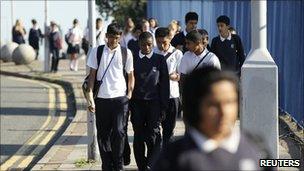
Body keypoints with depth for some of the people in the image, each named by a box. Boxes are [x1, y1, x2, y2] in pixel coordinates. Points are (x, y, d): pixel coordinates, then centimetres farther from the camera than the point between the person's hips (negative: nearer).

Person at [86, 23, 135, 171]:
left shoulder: (126, 53, 5)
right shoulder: (97, 52, 5)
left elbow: (131, 76, 10)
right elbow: (92, 74, 5)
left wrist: (129, 96, 1)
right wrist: (90, 96, -1)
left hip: (120, 97, -1)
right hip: (101, 98, 1)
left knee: (119, 131, -10)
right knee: (103, 134, 5)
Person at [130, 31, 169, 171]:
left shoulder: (159, 60, 5)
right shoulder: (133, 60, 7)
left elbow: (164, 84, 5)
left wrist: (163, 106, -1)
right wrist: (129, 104, 3)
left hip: (154, 103, -1)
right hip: (137, 103, 1)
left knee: (153, 138, -9)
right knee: (139, 138, 4)